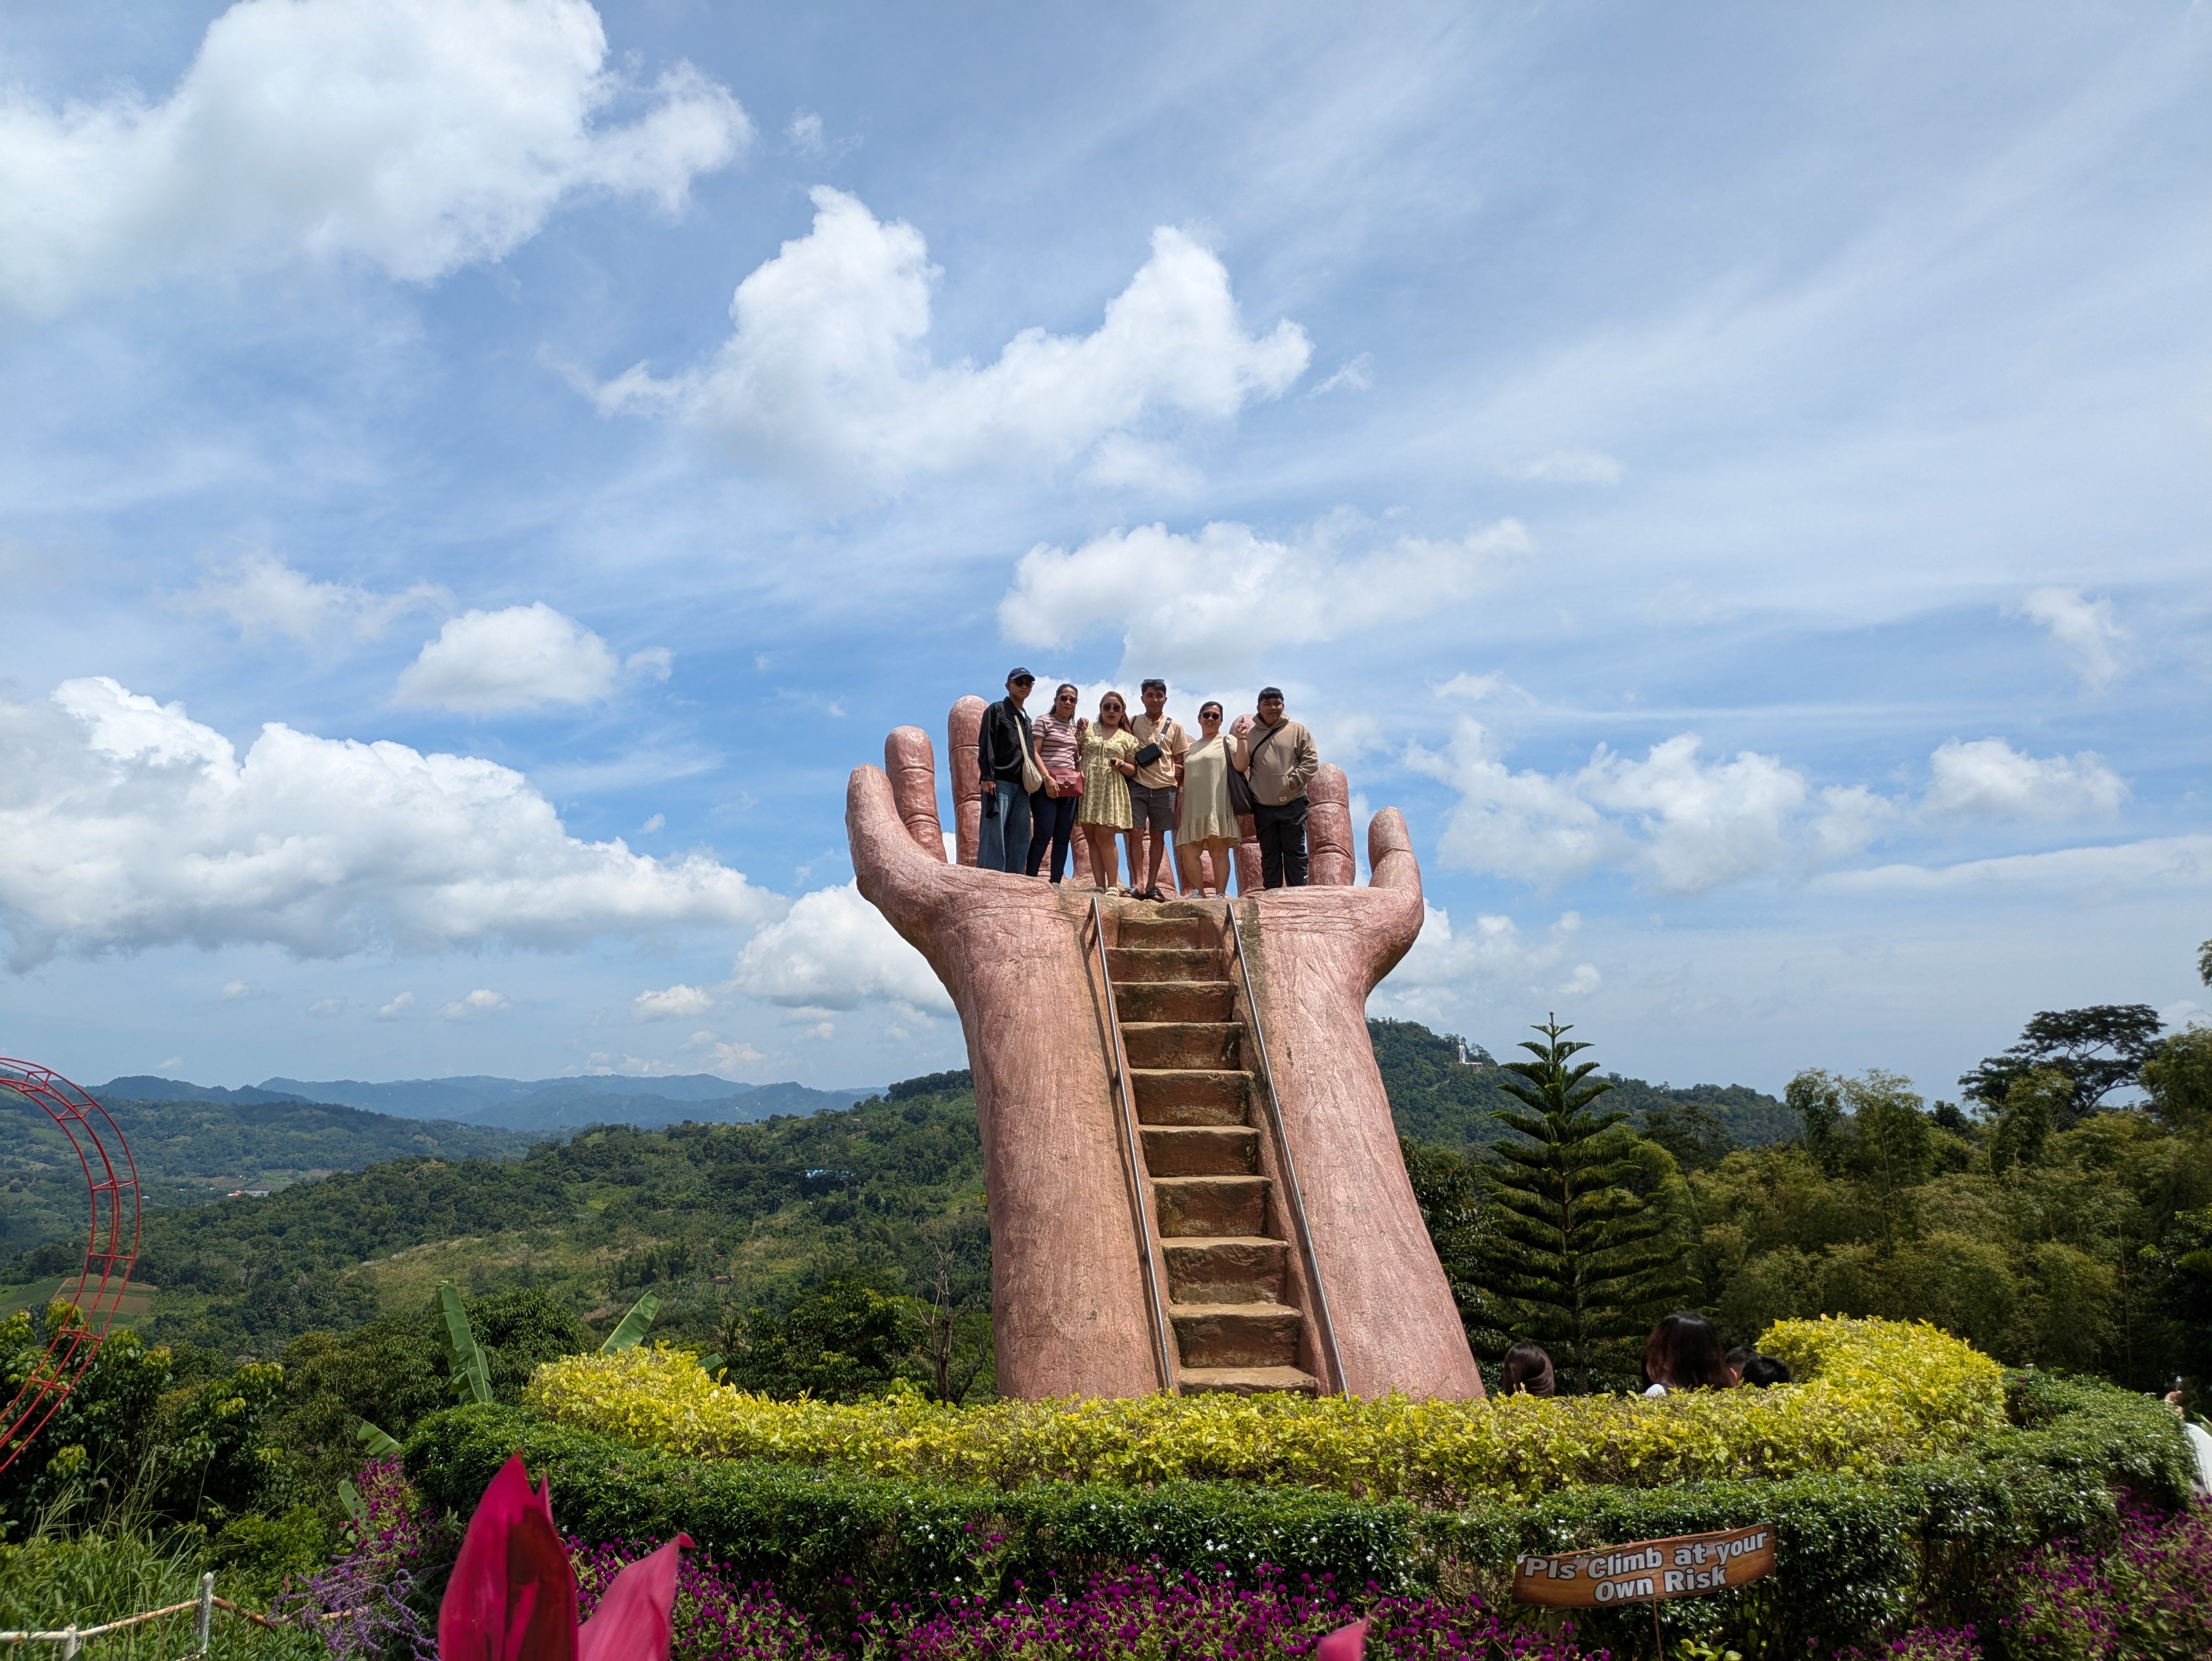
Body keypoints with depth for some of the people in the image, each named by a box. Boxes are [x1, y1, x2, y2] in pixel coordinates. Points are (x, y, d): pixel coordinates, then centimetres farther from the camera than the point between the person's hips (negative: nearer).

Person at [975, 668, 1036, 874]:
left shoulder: (1026, 720, 24)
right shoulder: (996, 710, 4)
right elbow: (986, 745, -6)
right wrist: (987, 776, -16)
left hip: (1021, 786, 7)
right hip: (999, 782, -7)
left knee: (1020, 838, 1)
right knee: (994, 835, -12)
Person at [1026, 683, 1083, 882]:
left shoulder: (1076, 728, 18)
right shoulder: (1043, 722, 1)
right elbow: (1034, 753, -7)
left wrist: (1081, 782, 5)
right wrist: (1047, 778, -18)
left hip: (1070, 787, 6)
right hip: (1047, 785, -6)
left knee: (1063, 837, 2)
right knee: (1044, 834, -14)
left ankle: (1056, 883, 3)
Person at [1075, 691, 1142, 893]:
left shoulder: (1128, 739, 11)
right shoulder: (1087, 729, 12)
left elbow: (1133, 770, 11)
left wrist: (1121, 765, -7)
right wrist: (1079, 731, -4)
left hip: (1111, 792, -2)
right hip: (1087, 789, 2)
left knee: (1105, 837, -12)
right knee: (1092, 838, 0)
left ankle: (1112, 886, -6)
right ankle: (1100, 887, 2)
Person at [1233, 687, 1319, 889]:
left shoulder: (1297, 731, 4)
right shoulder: (1250, 733, 8)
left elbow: (1311, 760, -1)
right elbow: (1241, 767, 8)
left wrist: (1294, 781, -10)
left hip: (1292, 803, -2)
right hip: (1263, 806, 2)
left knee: (1295, 852, 2)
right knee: (1269, 855, 8)